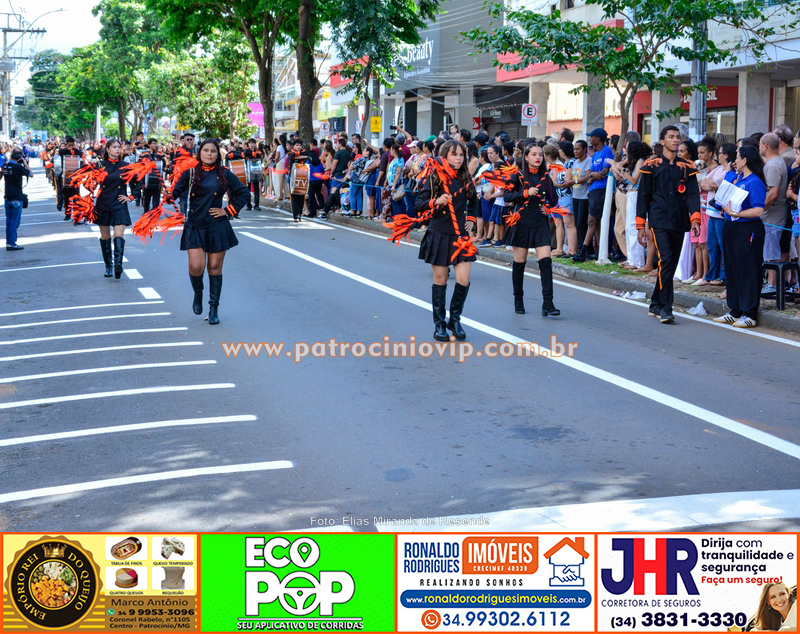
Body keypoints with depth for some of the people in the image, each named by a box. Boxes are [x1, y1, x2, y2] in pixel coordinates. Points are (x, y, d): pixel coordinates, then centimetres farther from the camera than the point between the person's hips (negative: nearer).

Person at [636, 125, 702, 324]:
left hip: (679, 223, 4)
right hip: (659, 221, -4)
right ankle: (665, 308, -16)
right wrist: (640, 226, 0)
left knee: (672, 265, 7)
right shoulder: (651, 166, 3)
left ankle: (655, 305, 21)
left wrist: (695, 219, -13)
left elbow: (693, 194, 3)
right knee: (665, 261, -17)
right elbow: (643, 196, 4)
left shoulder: (687, 168, 10)